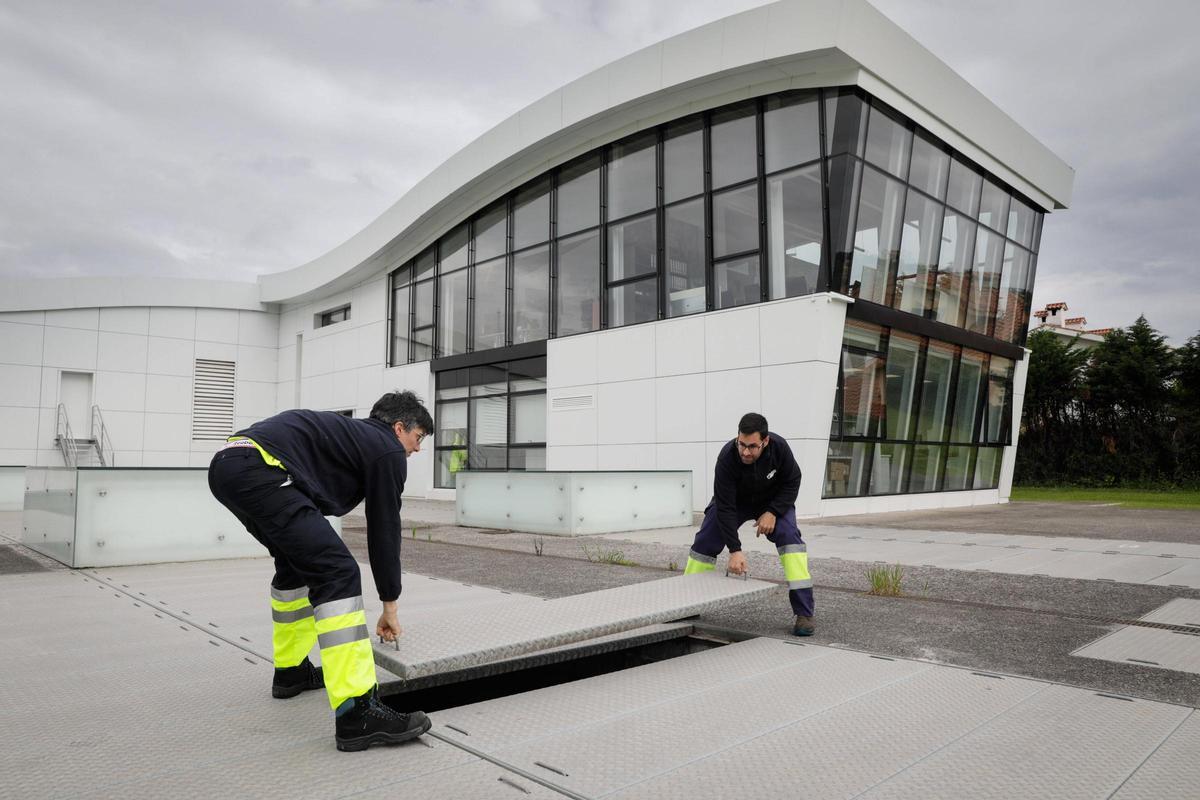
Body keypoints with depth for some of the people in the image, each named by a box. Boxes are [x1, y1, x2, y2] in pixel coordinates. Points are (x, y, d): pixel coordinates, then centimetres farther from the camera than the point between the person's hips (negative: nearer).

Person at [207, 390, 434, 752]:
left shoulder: (351, 435, 33)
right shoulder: (387, 449, 9)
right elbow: (384, 530, 10)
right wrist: (389, 605, 20)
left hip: (226, 464, 11)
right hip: (259, 469, -10)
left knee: (298, 562, 28)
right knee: (337, 572, -11)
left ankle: (291, 670, 38)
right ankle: (357, 714, -14)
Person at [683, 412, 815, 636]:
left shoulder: (779, 447, -32)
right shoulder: (727, 457, -37)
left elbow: (792, 482, -14)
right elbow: (725, 506, -34)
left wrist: (773, 512, -27)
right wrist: (734, 550, -38)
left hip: (773, 500, 0)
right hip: (734, 500, 0)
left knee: (789, 536, -23)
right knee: (705, 541, -8)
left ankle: (804, 613, -18)